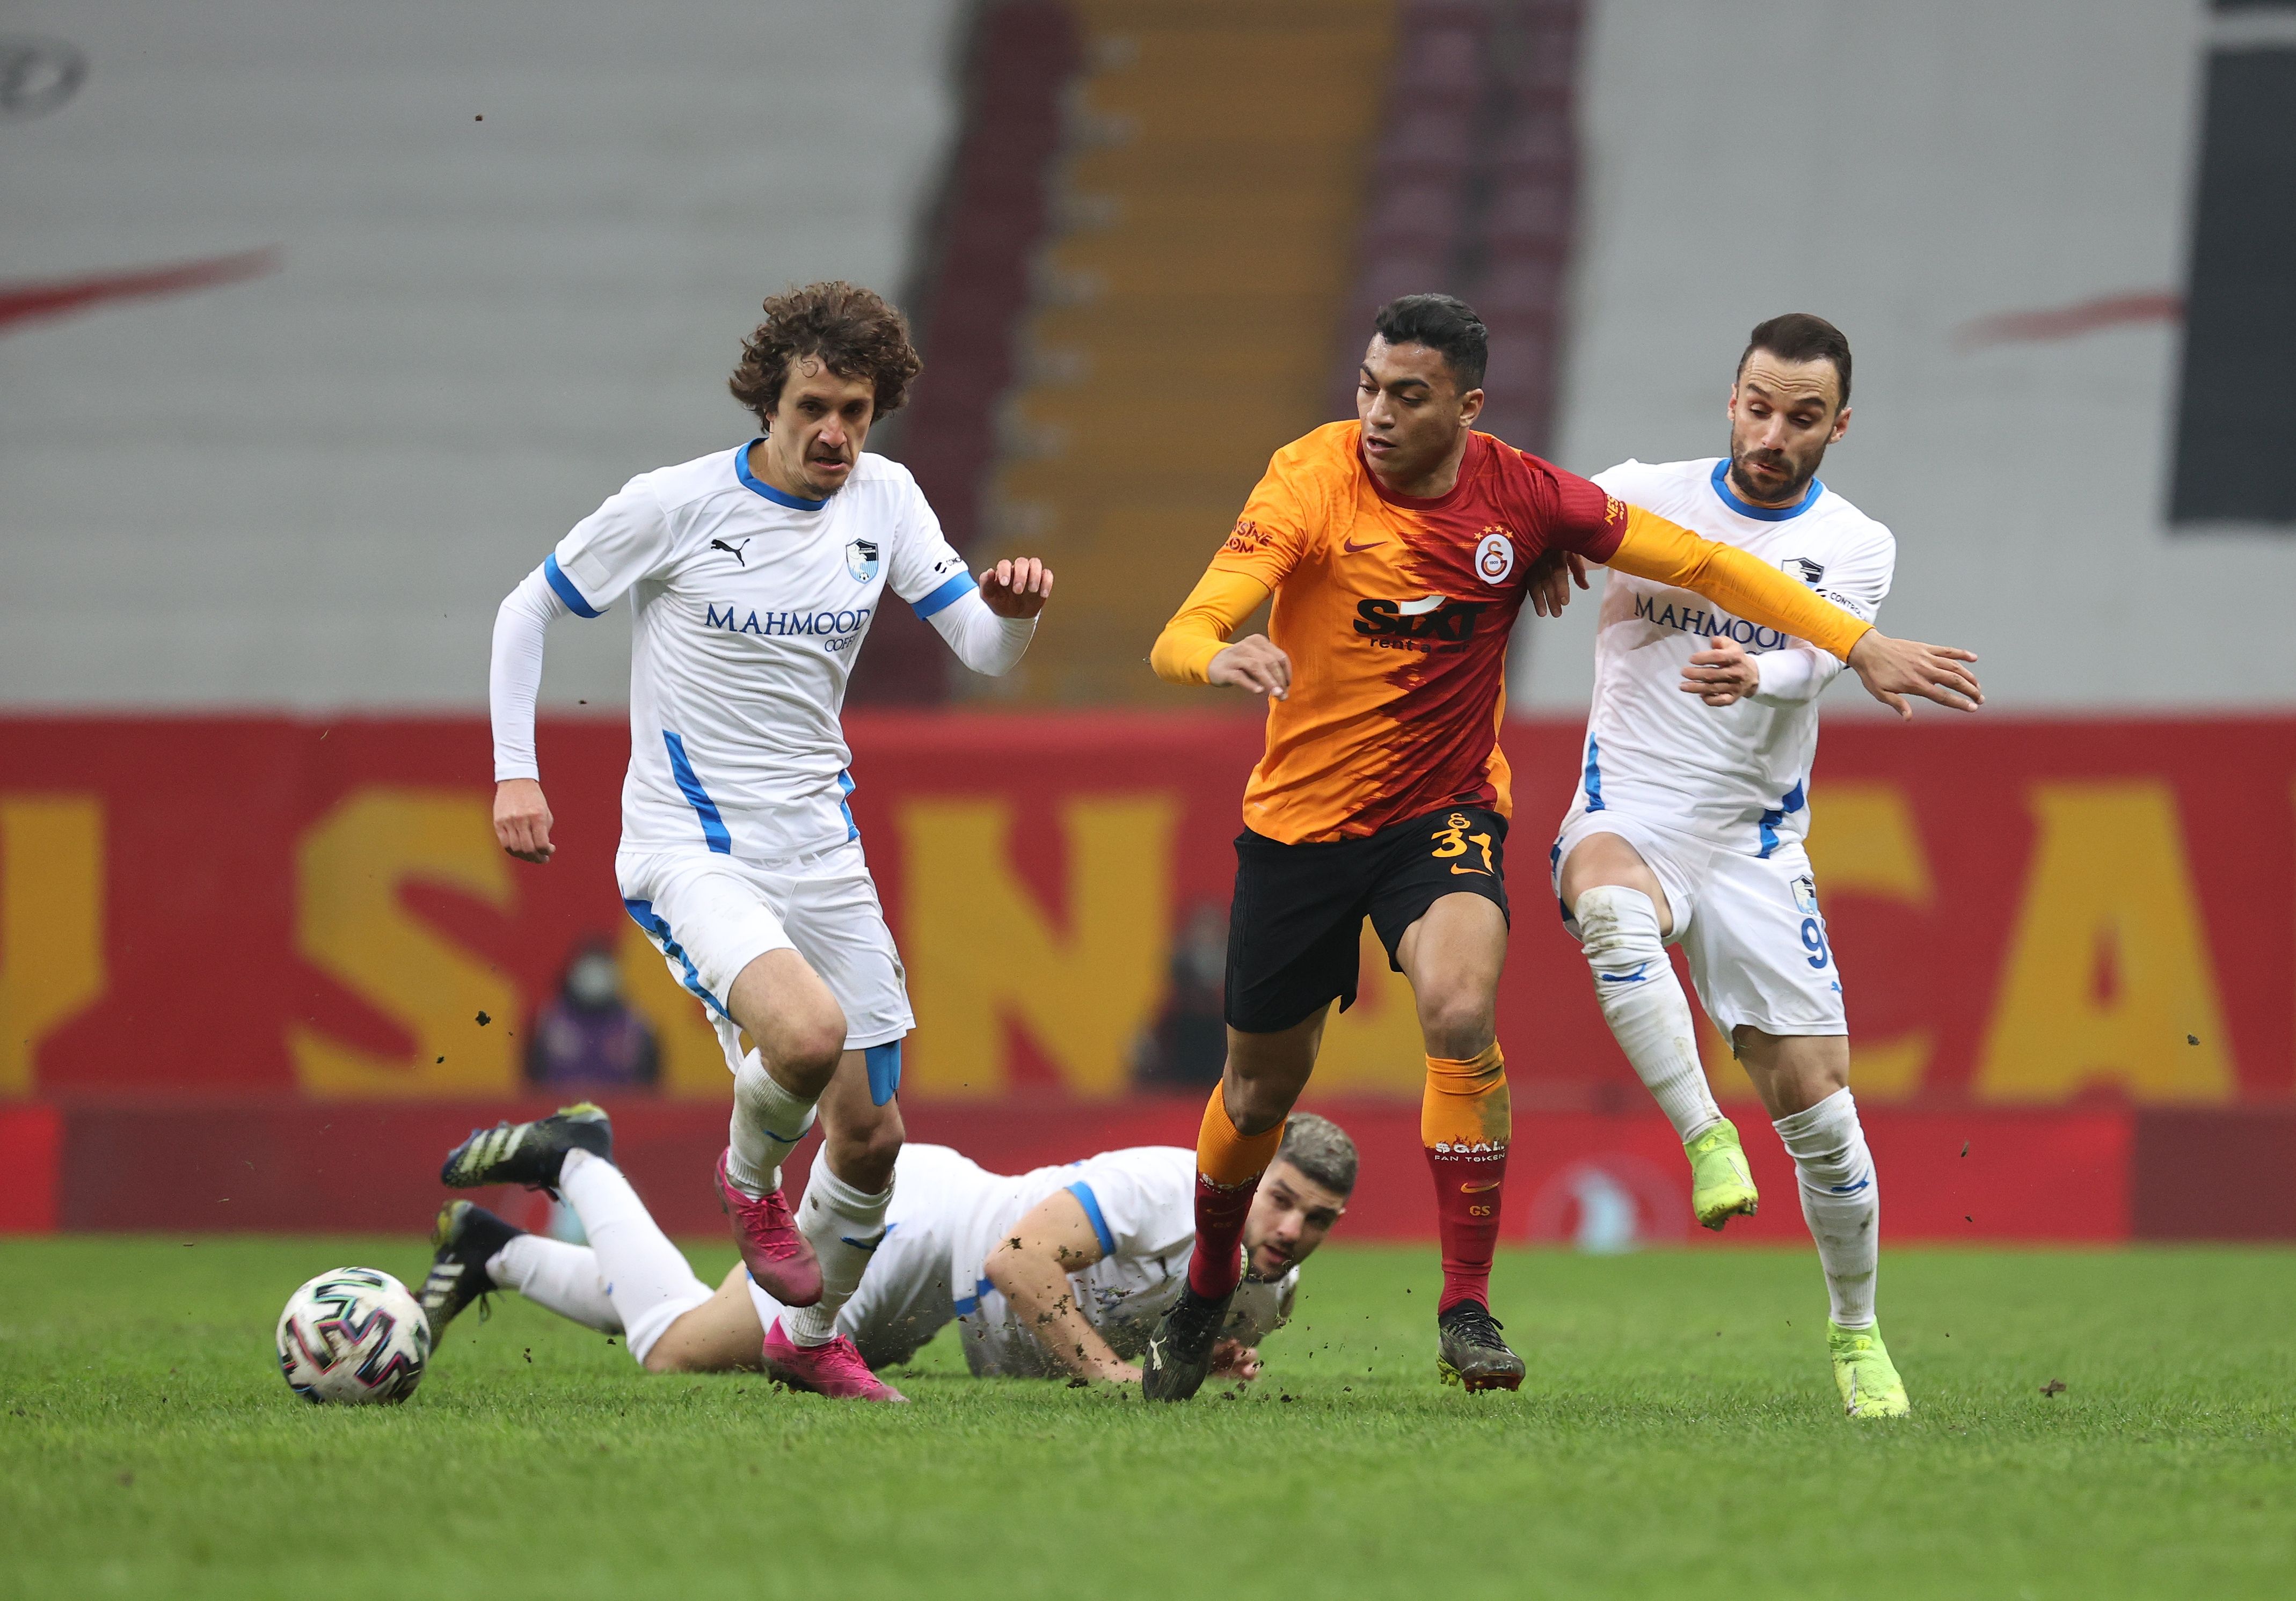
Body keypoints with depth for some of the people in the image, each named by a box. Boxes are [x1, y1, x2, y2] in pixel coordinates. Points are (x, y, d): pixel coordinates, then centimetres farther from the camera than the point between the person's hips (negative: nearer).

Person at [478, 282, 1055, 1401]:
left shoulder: (883, 501, 3)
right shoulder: (675, 505, -11)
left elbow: (983, 651, 2)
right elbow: (527, 612, 0)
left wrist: (1015, 609, -22)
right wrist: (515, 771, -9)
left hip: (821, 848, 5)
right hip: (689, 853, -5)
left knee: (871, 1133, 6)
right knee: (809, 1030, -32)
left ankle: (811, 1338, 31)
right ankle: (748, 1180, 1)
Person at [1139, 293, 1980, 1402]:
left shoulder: (1523, 498, -10)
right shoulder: (1315, 479, -17)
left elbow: (1697, 562, -1)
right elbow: (1183, 635, -27)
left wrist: (1858, 646, -5)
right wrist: (1219, 656, -52)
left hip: (1446, 811, 0)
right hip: (1303, 815, 0)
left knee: (1462, 1012, -28)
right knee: (1262, 1087, 11)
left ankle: (1467, 1307, -19)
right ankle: (1204, 1297, 39)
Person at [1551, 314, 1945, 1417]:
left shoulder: (1855, 546, 2)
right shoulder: (1645, 495, 3)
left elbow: (1817, 651, -17)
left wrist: (1758, 673, -41)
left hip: (1753, 844, 1)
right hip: (1629, 815, -1)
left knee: (1815, 1103, -3)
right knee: (1613, 906, -40)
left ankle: (1857, 1332, 18)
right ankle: (1704, 1138, -35)